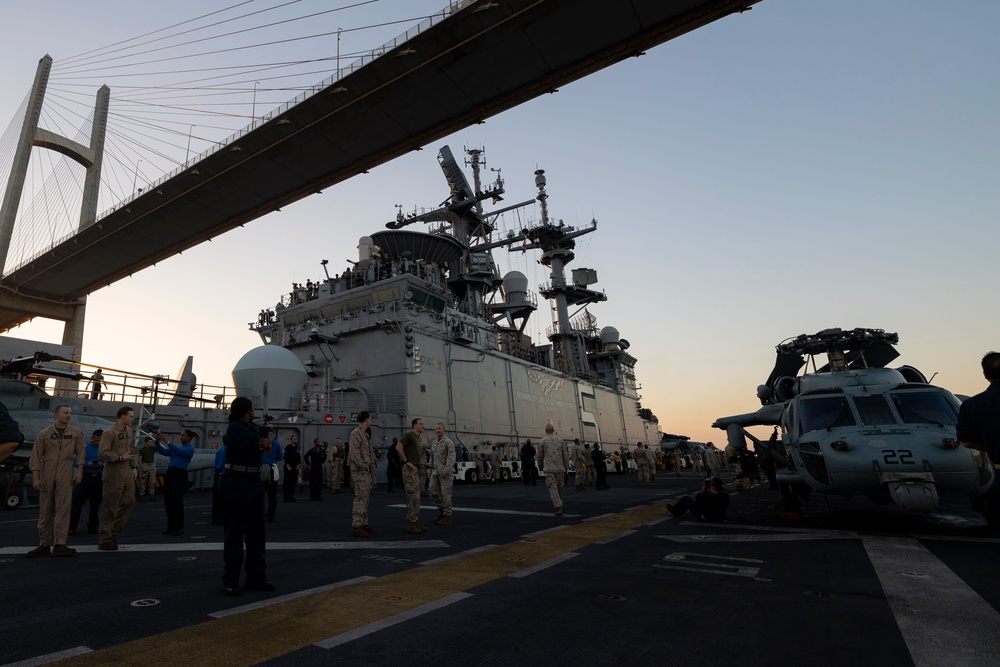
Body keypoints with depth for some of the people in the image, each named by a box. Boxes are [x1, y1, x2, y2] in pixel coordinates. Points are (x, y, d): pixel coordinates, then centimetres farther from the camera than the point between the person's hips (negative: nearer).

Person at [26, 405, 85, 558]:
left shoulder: (76, 433, 5)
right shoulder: (44, 434, 4)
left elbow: (81, 452, 4)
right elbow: (36, 456, 2)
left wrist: (80, 472, -4)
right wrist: (35, 478, -4)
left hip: (65, 478, -1)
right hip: (46, 477, 1)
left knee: (63, 509, -6)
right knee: (45, 511, 7)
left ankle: (59, 545, -4)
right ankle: (44, 545, 17)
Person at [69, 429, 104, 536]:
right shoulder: (85, 447, 5)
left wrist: (102, 465, -17)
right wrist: (87, 464, -17)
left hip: (98, 478, 1)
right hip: (85, 476, -1)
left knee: (95, 504, 7)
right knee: (77, 502, -2)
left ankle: (92, 527, 18)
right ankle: (71, 527, 7)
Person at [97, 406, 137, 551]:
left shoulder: (129, 431, 13)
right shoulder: (109, 433, -12)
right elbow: (102, 453, -19)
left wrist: (134, 467, 15)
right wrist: (120, 458, -19)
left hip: (127, 473, 8)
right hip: (113, 473, -8)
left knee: (129, 501, 9)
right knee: (110, 506, -1)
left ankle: (113, 532, 22)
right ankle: (105, 539, 10)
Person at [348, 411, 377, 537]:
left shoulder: (365, 434, 17)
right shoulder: (355, 433, -12)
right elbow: (353, 453, -20)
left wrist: (371, 467, 12)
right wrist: (363, 466, -18)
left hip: (367, 472, 10)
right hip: (360, 472, -10)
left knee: (365, 498, 13)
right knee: (360, 499, -9)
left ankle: (364, 524, 20)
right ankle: (356, 526, -5)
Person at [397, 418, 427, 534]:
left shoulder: (417, 438, 19)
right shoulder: (409, 434, -8)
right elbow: (398, 447, -22)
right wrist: (406, 461, -18)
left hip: (416, 469, 10)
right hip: (409, 469, -10)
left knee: (416, 497, 10)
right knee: (413, 497, -9)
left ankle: (415, 523, 15)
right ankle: (411, 524, -4)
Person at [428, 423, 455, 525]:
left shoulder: (448, 442, -9)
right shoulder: (433, 443, 14)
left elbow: (451, 458, -16)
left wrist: (446, 471, -23)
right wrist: (430, 470, 16)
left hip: (445, 472, -7)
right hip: (436, 472, 7)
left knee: (445, 493, -3)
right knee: (433, 491, 5)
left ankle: (447, 516, 7)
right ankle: (441, 510, 21)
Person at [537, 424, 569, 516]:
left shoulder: (542, 441, 1)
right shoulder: (560, 440, 7)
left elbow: (540, 457, 5)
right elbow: (565, 456, 4)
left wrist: (541, 467, 22)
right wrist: (566, 468, 12)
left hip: (549, 469, -3)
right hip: (560, 468, 3)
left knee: (553, 489, -5)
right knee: (559, 488, 16)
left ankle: (559, 508, -18)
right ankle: (557, 505, 26)